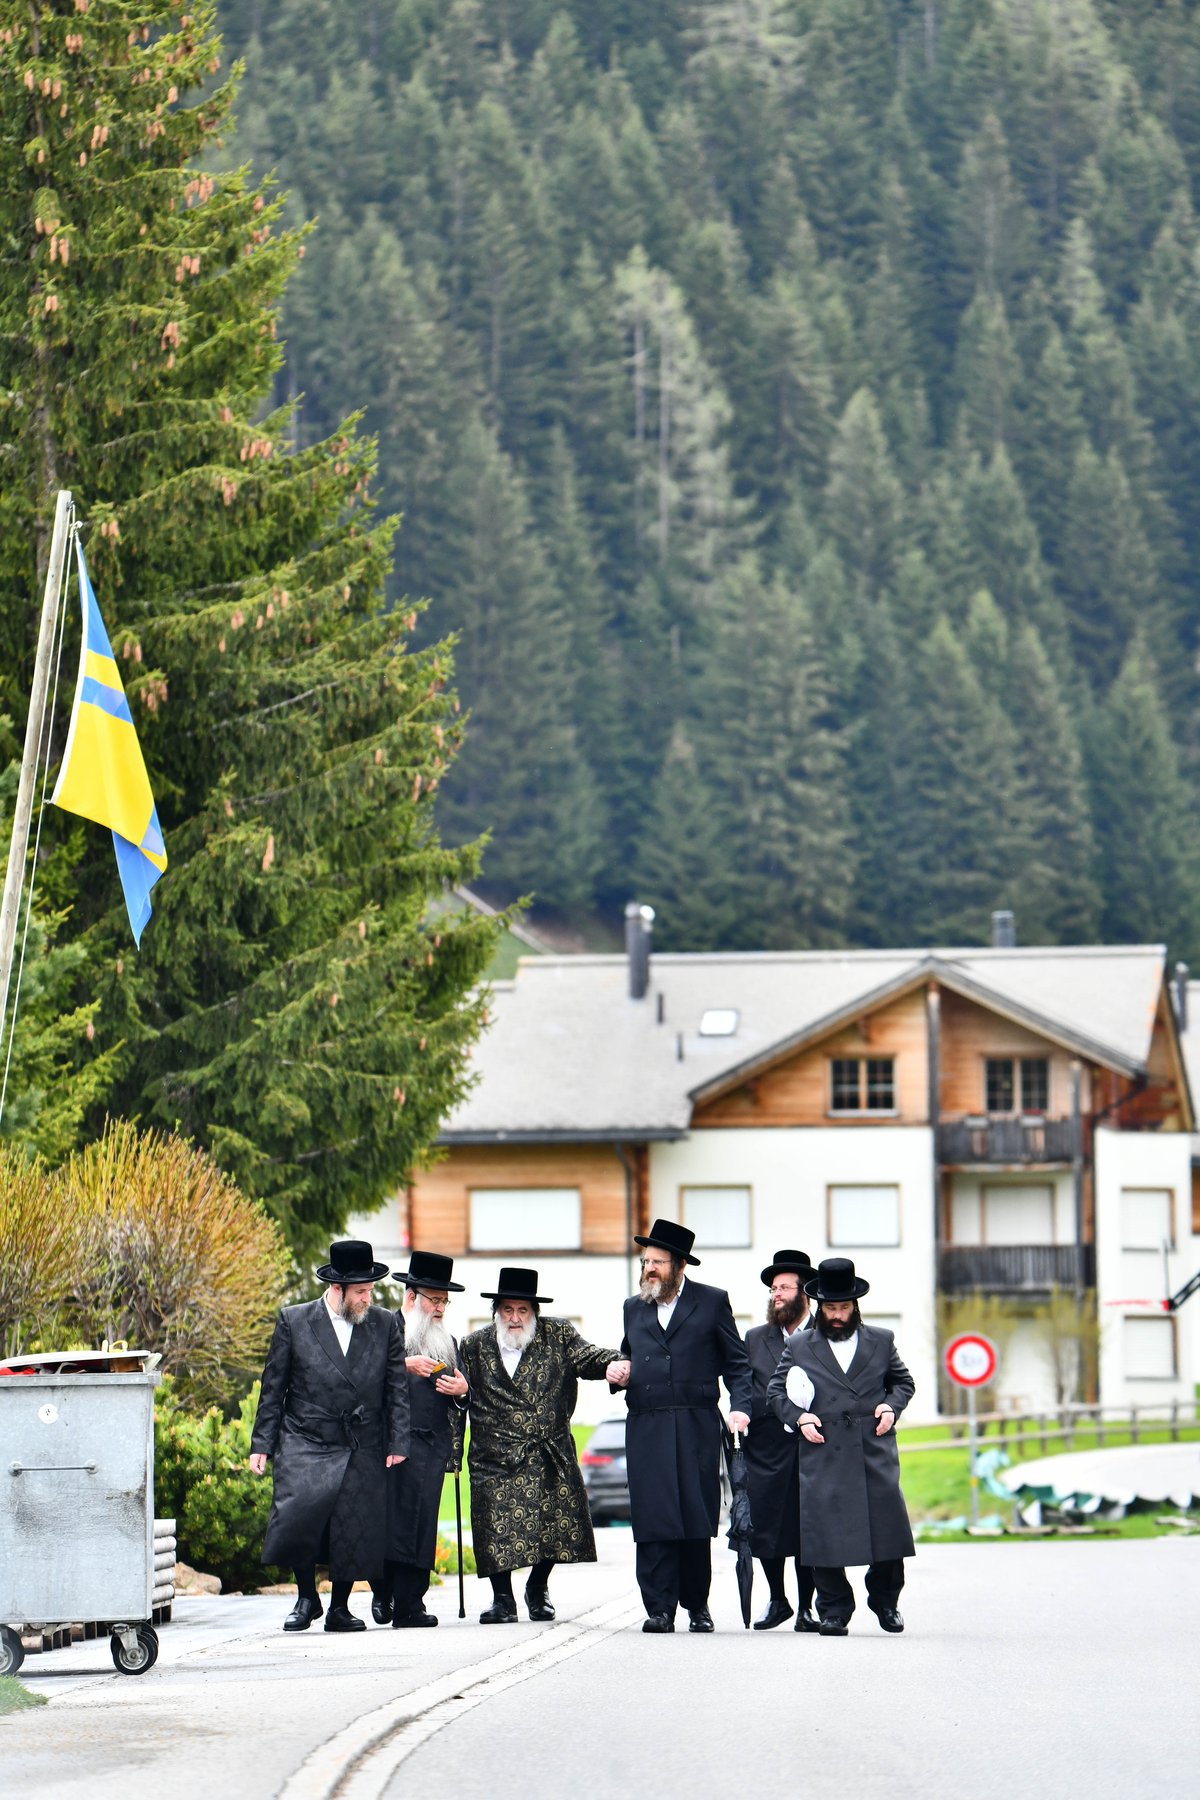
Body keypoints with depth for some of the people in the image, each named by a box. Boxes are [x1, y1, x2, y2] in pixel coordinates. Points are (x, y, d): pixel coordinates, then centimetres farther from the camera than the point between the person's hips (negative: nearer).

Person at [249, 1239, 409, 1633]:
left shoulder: (386, 1325, 6)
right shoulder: (294, 1321, 2)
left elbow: (397, 1390, 10)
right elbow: (273, 1388, 5)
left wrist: (397, 1444, 3)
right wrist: (262, 1444, 2)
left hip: (363, 1452, 2)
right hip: (305, 1444, -2)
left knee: (354, 1528, -1)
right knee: (298, 1510, -18)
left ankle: (339, 1608, 16)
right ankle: (306, 1597, 2)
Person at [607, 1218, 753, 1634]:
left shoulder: (712, 1302, 8)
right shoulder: (634, 1308, 19)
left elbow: (737, 1362, 7)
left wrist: (741, 1406, -6)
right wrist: (618, 1372, 5)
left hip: (696, 1428, -3)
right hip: (646, 1428, 3)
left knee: (696, 1521, -2)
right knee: (652, 1520, -6)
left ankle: (697, 1605, 12)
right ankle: (659, 1609, -5)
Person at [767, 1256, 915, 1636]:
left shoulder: (881, 1341, 14)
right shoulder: (799, 1346, 11)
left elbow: (903, 1381, 22)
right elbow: (776, 1390, 13)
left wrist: (891, 1406, 3)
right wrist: (798, 1416, -3)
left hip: (875, 1453, 1)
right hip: (823, 1457, -1)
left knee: (888, 1529, -2)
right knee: (826, 1532, -5)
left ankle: (885, 1601, 17)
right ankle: (834, 1611, 5)